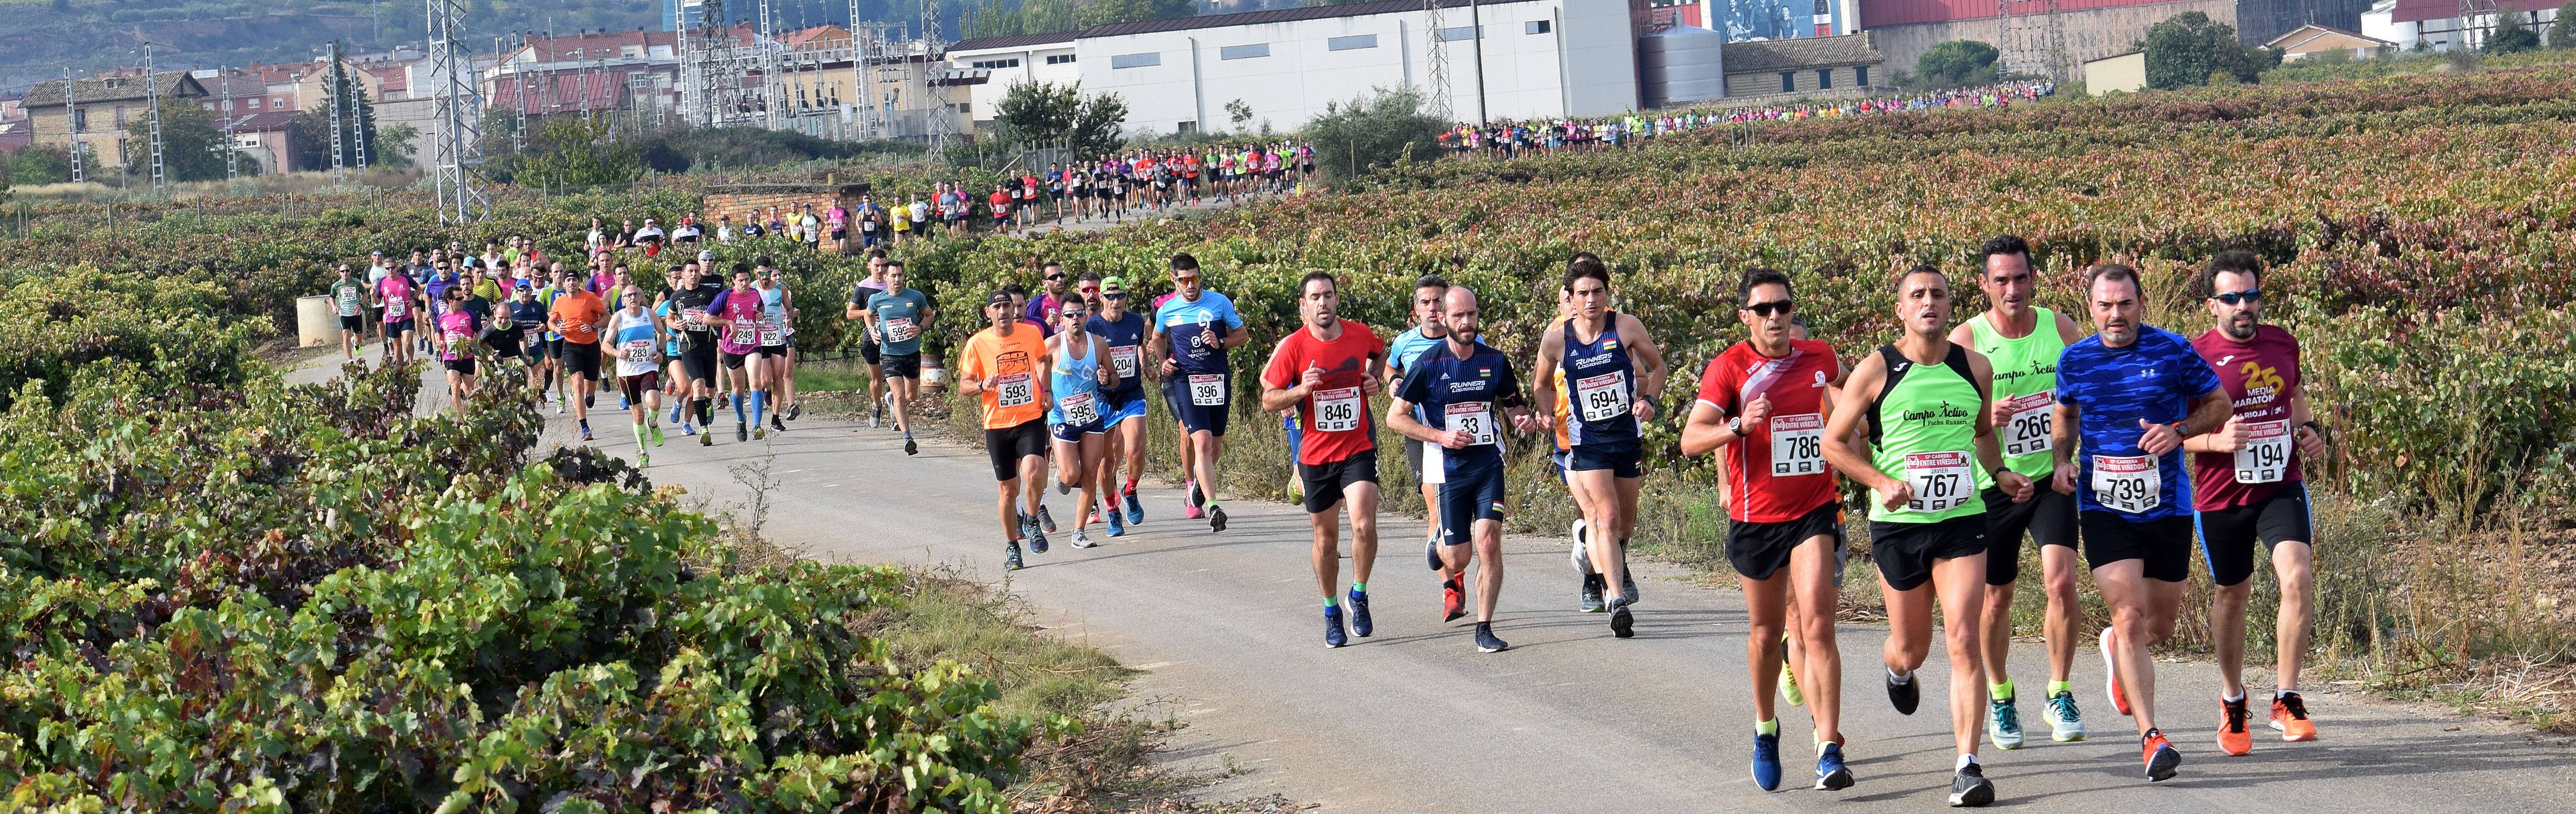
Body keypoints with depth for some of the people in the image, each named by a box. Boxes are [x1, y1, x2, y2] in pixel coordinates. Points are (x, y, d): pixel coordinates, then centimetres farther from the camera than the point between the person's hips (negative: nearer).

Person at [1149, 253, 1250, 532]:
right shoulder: (1166, 311, 4)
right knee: (1201, 442, -17)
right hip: (1186, 380, -2)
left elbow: (1243, 336, 9)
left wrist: (1220, 342, -9)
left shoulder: (1220, 302, 2)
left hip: (1219, 379, 2)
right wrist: (1162, 362, 8)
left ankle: (1200, 482, 44)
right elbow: (1158, 337, 26)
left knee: (1215, 445, 11)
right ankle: (1213, 508, -22)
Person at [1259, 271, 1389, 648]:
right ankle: (1331, 612, 29)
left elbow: (1380, 352, 24)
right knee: (1326, 537, 10)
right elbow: (1268, 400, -5)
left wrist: (1373, 379, 6)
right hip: (1316, 455, 0)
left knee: (1364, 525, -18)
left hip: (1358, 449, 0)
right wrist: (1301, 390, -22)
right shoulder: (1293, 347, -9)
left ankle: (1359, 596, 7)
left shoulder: (1361, 334, -2)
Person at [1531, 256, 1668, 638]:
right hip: (1587, 439, -2)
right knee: (1606, 517, -15)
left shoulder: (1626, 327, -7)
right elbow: (1542, 384, 11)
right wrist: (1546, 412, -7)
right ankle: (1617, 601, -17)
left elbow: (1657, 366, 7)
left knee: (1625, 516, 14)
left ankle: (1619, 566, 46)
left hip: (1628, 433, 2)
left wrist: (1649, 399, -9)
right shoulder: (1555, 340, -6)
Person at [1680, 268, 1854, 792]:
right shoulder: (1729, 367, -7)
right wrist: (1740, 425, -32)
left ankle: (1829, 753, -15)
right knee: (1767, 632, 12)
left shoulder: (1820, 359, 3)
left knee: (1817, 625, -13)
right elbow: (1691, 439, -17)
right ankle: (1765, 728, 37)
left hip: (1814, 512, 1)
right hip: (1756, 518, -1)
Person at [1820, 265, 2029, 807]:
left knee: (1963, 642, -12)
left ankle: (1967, 765, -10)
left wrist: (1999, 473, 4)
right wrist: (1881, 482, -14)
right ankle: (1897, 670, 51)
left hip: (1963, 523, 1)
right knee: (1912, 651, 12)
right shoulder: (1876, 371, -5)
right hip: (1898, 524, -1)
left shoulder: (1975, 368, 4)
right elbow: (1833, 442, 0)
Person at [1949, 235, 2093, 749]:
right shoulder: (1966, 340, -9)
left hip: (2051, 480, 1)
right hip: (1992, 486, -1)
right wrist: (1986, 418, -30)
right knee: (1996, 599, 9)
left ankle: (2060, 696, 1)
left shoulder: (2060, 328, -1)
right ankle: (2000, 696, 32)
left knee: (2061, 580, -16)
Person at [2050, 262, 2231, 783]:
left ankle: (2117, 648, 49)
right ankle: (2151, 737, -14)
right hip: (2103, 508, -1)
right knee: (2130, 617, -15)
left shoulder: (2173, 351, -4)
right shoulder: (2075, 360, 1)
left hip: (2167, 507, 1)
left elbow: (2219, 404, 6)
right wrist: (2062, 461, 2)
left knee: (2161, 626, 13)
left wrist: (2178, 430, -13)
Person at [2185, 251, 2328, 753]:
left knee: (2298, 578, -19)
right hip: (2220, 498, -2)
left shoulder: (2283, 343, 4)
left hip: (2282, 486, 2)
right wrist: (2216, 441, -24)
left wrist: (2308, 430, 5)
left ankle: (2287, 700, -8)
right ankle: (2232, 701, 35)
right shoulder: (2196, 357, -10)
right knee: (2231, 595, 13)